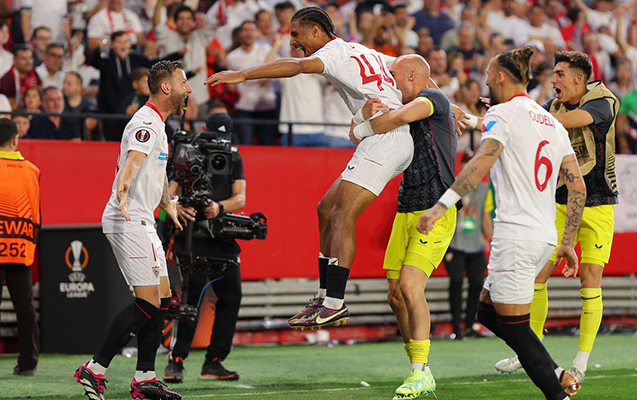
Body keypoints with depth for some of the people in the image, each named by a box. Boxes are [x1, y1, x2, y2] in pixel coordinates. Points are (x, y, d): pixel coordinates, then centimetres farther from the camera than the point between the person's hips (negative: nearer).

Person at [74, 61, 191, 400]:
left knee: (162, 298, 10)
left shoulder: (157, 124, 18)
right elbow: (133, 160, -35)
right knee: (148, 302, -13)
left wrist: (168, 204, 52)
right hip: (129, 222, -10)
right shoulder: (145, 123, -14)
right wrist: (123, 191, -55)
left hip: (142, 222, 10)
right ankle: (94, 369, -11)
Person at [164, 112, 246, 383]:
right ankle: (176, 361, -13)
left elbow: (240, 198, 1)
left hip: (223, 237, 5)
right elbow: (168, 191, -5)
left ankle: (213, 362, 12)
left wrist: (219, 208, -21)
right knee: (194, 295, -18)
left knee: (231, 297, 1)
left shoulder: (234, 159, 13)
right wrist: (176, 207, -28)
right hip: (191, 235, -4)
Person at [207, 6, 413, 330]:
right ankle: (325, 297, 13)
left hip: (385, 138, -10)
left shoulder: (335, 51, -4)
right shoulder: (365, 52, 24)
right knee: (327, 209, 12)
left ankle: (335, 305, -24)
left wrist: (242, 75, -26)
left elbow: (295, 67, -23)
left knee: (342, 215, -16)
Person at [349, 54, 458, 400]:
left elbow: (403, 116, -27)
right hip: (406, 212, 9)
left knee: (410, 285, -20)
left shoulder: (434, 98, -6)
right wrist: (368, 112, -10)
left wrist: (360, 130, -13)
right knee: (396, 294, 4)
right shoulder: (412, 110, 20)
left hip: (435, 213, -9)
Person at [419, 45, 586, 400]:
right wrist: (568, 243, 18)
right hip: (545, 237, 8)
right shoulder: (552, 122, 17)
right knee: (488, 312, 18)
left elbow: (483, 162, -23)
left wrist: (442, 205, -29)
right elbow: (578, 186, 14)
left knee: (514, 326, -1)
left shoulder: (503, 113, -6)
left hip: (515, 235, -8)